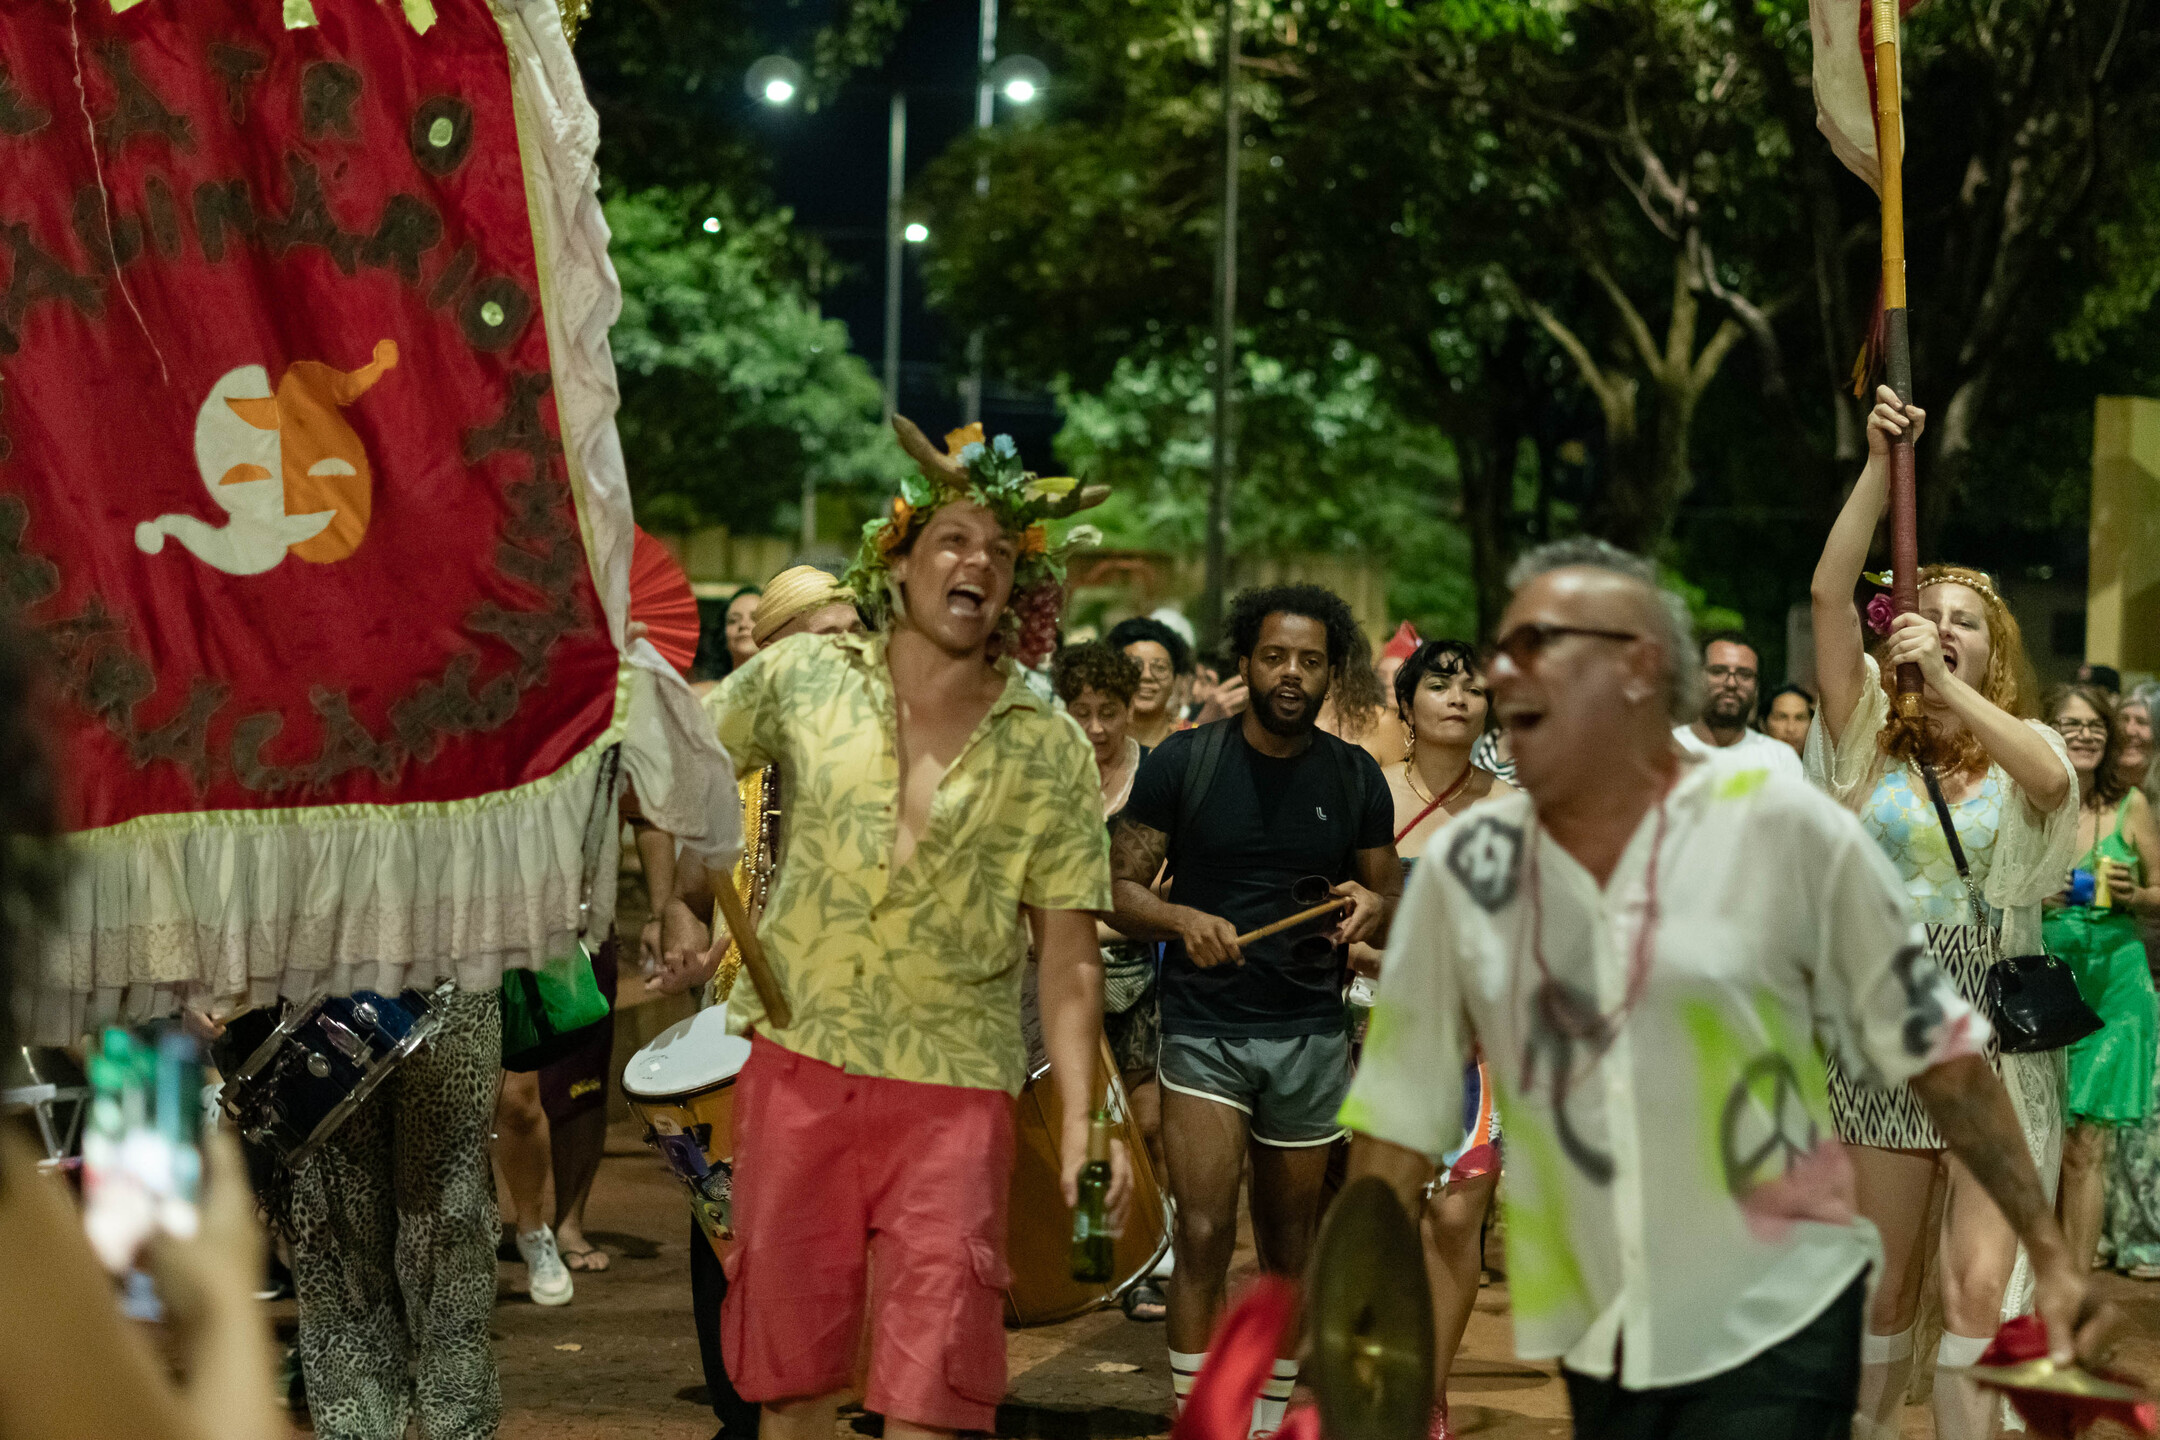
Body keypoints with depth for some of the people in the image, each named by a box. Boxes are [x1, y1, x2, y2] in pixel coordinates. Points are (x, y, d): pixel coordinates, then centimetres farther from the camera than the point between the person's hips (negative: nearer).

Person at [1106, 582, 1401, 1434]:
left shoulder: (1355, 779, 5)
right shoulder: (1184, 763, -2)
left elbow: (1395, 910, 12)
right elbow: (1117, 886, -2)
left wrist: (1371, 907, -12)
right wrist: (1183, 919, -22)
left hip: (1311, 1035, 3)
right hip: (1204, 1028, -3)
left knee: (1289, 1248, 10)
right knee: (1204, 1234, -14)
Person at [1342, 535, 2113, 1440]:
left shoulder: (1781, 826, -8)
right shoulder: (1463, 867, 0)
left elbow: (1936, 1048, -1)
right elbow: (1400, 1116, 6)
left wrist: (2050, 1255, -2)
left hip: (1779, 1324, -4)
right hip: (1597, 1348, 4)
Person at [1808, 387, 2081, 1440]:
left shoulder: (2022, 751, 3)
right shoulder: (1872, 743, 5)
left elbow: (2052, 778, -23)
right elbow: (1828, 593, -6)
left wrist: (1948, 681, -34)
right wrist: (1880, 464, -14)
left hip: (1995, 1040, -2)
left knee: (1982, 1287, -13)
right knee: (1883, 1291, 8)